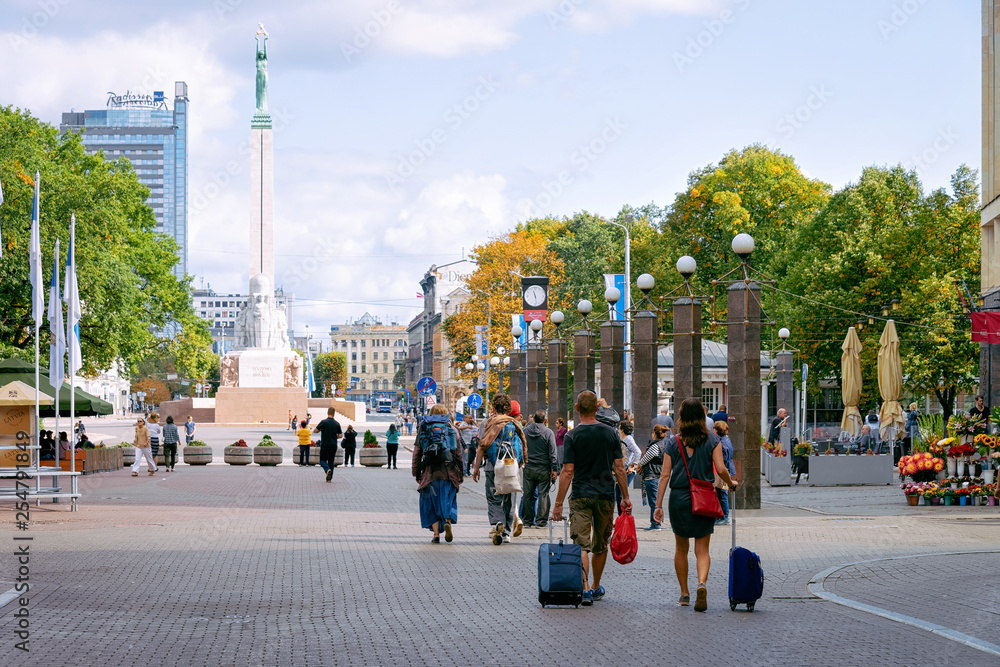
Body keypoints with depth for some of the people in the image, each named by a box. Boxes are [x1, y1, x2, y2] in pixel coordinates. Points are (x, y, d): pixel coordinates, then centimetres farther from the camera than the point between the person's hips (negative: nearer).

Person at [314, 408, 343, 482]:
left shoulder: (323, 422, -10)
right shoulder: (337, 424, 0)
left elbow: (315, 431, -6)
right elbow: (340, 435, 5)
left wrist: (321, 430, 14)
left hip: (324, 445, -3)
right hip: (333, 446, 3)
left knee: (322, 460, 8)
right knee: (331, 461, 13)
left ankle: (327, 469, -21)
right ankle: (330, 477, 11)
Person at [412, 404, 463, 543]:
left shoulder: (424, 429, 1)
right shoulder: (452, 430, 3)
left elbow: (417, 452, 4)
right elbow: (459, 452, 5)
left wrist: (416, 472, 11)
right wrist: (460, 472, 13)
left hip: (430, 471, 0)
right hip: (449, 472, 0)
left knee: (431, 502, 8)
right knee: (448, 500, 10)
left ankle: (436, 533, 1)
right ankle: (448, 521, -19)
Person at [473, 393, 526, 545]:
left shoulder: (489, 422, -3)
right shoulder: (515, 424, 7)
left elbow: (482, 446, -7)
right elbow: (522, 446, 9)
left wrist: (476, 467, -4)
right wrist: (519, 464, 20)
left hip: (493, 466, -3)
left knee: (493, 499, 1)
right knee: (509, 500, 12)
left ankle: (497, 523, -24)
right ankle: (506, 532, 16)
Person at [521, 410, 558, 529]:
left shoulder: (525, 431, 3)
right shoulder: (548, 432, -7)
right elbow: (552, 453, -8)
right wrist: (554, 469, -5)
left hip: (528, 468, 3)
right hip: (544, 469, -3)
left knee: (528, 495, 9)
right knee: (543, 494, 2)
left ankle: (527, 521, 12)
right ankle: (541, 521, 1)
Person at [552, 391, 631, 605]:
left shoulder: (572, 436, -7)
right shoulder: (611, 433, 1)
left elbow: (568, 472, -10)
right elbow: (619, 469, 2)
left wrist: (558, 503, -7)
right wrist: (625, 497, 10)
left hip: (581, 497, -3)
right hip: (606, 496, 3)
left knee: (581, 545, -4)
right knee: (601, 546, 17)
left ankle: (585, 588, -20)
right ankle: (596, 588, 30)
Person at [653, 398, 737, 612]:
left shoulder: (674, 443, 1)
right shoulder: (712, 440, -2)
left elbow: (665, 476, -1)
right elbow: (721, 469, -8)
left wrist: (658, 505, 1)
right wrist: (731, 483, 13)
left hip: (679, 498, 1)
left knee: (681, 548, 15)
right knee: (702, 549, 3)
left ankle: (684, 594, 20)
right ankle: (702, 583, -24)